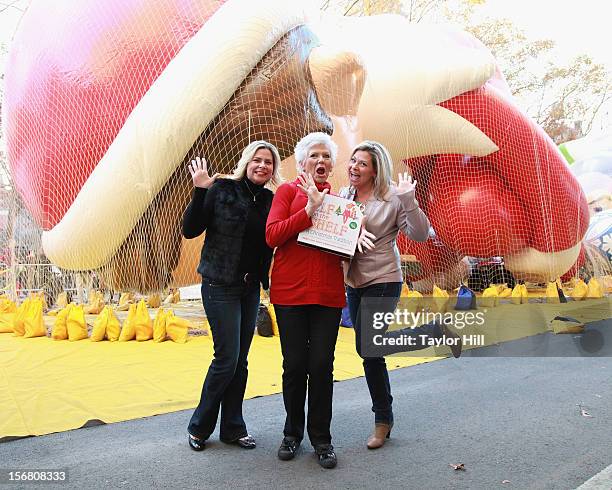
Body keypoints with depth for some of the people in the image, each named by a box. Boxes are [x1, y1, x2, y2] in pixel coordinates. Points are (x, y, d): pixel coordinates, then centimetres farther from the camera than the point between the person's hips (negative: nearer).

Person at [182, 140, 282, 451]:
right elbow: (190, 230, -10)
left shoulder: (271, 200, 6)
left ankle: (232, 428, 24)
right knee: (227, 358, -5)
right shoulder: (222, 189, -7)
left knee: (240, 361, 10)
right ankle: (199, 426, 16)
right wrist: (200, 192, -19)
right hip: (220, 286, -5)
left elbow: (271, 243, 11)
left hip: (250, 288, 5)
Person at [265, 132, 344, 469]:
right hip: (291, 291, -2)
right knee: (294, 365, 5)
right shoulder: (288, 191, 4)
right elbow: (272, 235, -8)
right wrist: (309, 210, -16)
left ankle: (321, 437, 21)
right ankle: (293, 432, 26)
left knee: (322, 365, 4)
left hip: (328, 294, 2)